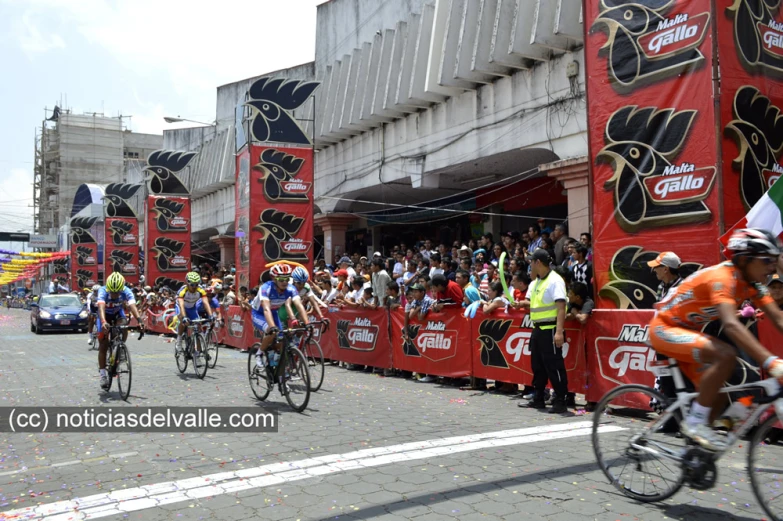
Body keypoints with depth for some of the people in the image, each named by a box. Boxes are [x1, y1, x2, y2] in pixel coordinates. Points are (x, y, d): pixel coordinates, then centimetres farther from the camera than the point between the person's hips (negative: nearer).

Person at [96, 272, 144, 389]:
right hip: (105, 315, -1)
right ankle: (103, 374, 2)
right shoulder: (103, 291, -35)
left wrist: (139, 320, -64)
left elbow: (132, 306, -46)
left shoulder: (126, 292, -31)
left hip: (118, 313, 1)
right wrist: (103, 322, -69)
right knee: (103, 346, -7)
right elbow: (101, 307, -51)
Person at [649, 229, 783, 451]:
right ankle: (695, 423, -18)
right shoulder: (722, 277, -29)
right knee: (726, 356, -29)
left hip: (688, 331, 9)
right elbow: (731, 325, -43)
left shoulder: (752, 284, -2)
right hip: (665, 328, -9)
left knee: (715, 396, 4)